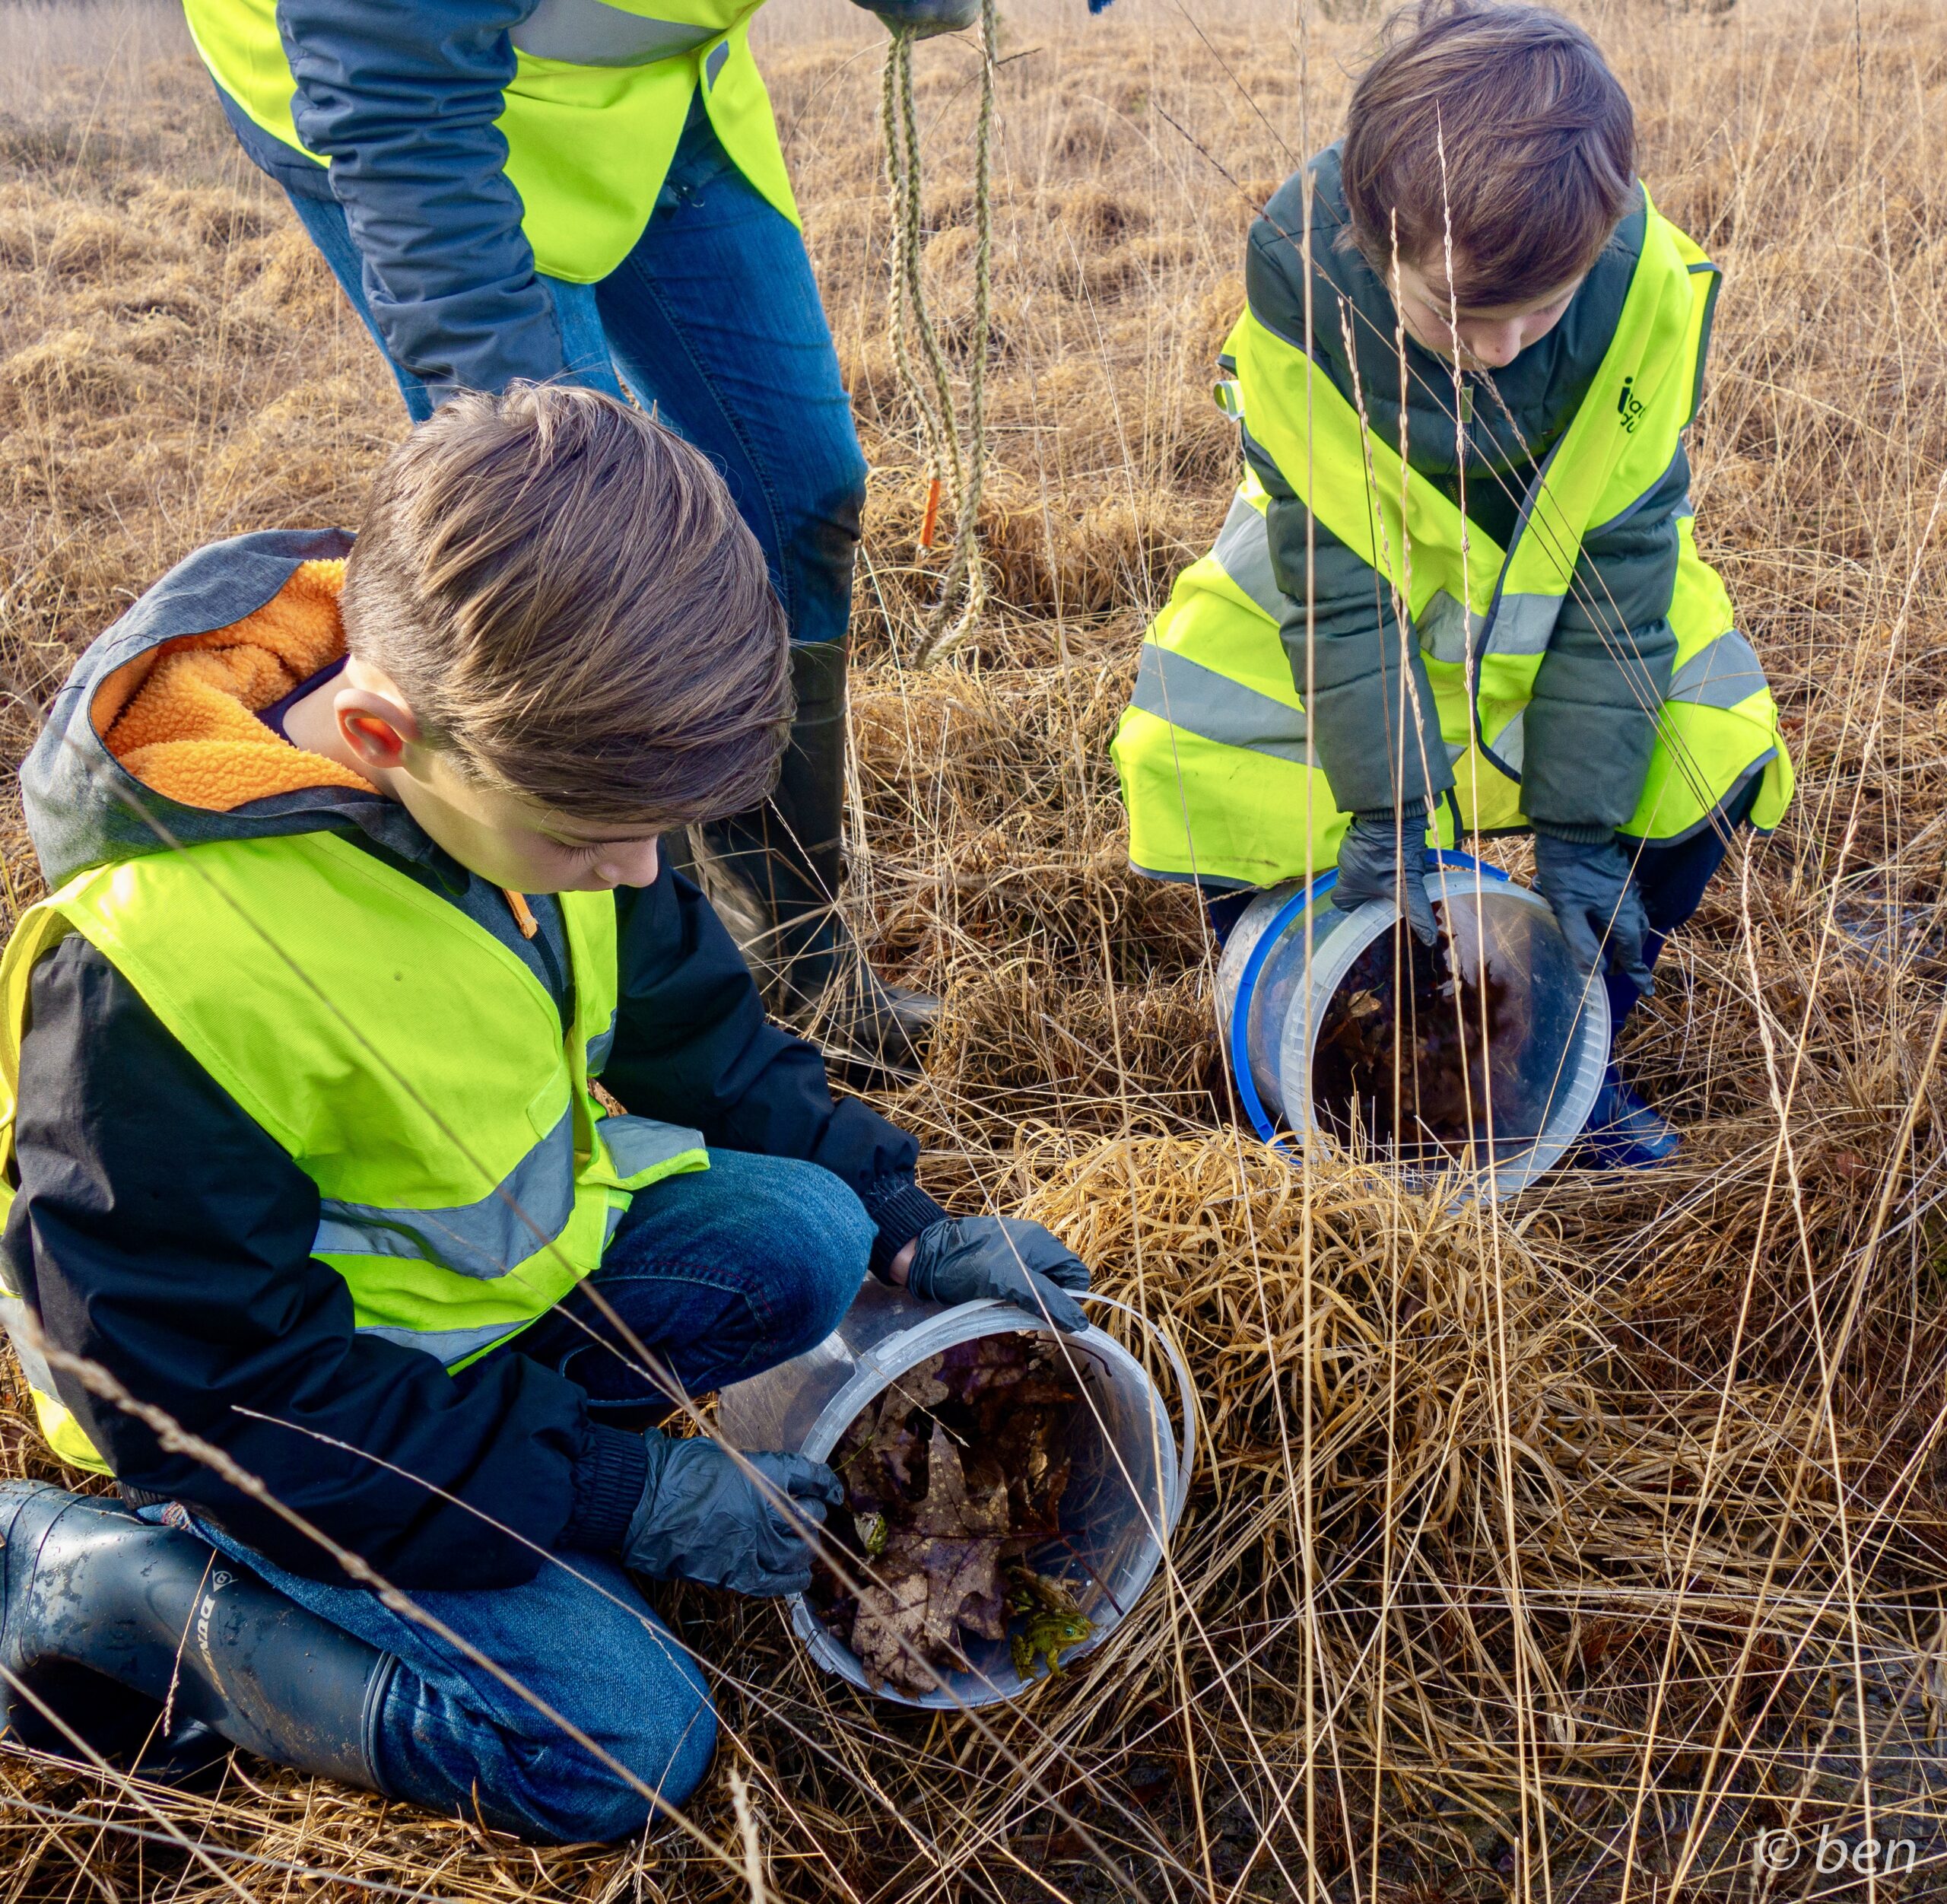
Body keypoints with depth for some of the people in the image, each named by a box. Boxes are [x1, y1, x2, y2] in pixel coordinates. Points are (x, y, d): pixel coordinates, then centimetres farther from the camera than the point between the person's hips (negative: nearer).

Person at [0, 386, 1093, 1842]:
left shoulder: (519, 762, -13)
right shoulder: (159, 969, -36)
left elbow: (685, 1019, 5)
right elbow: (204, 1390, -26)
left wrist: (906, 1223, 2)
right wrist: (617, 1496, -24)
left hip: (514, 1236, 7)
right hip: (290, 1413, -7)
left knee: (806, 1239, -11)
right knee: (621, 1738, -15)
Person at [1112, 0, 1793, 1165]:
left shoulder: (1648, 281, -31)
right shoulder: (1296, 273, -34)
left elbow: (1622, 559, -23)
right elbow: (1337, 578, -27)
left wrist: (1580, 825, -23)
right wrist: (1388, 809, -29)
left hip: (1574, 579, 1)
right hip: (1352, 564, -1)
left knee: (1711, 749, -19)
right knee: (1190, 750, -21)